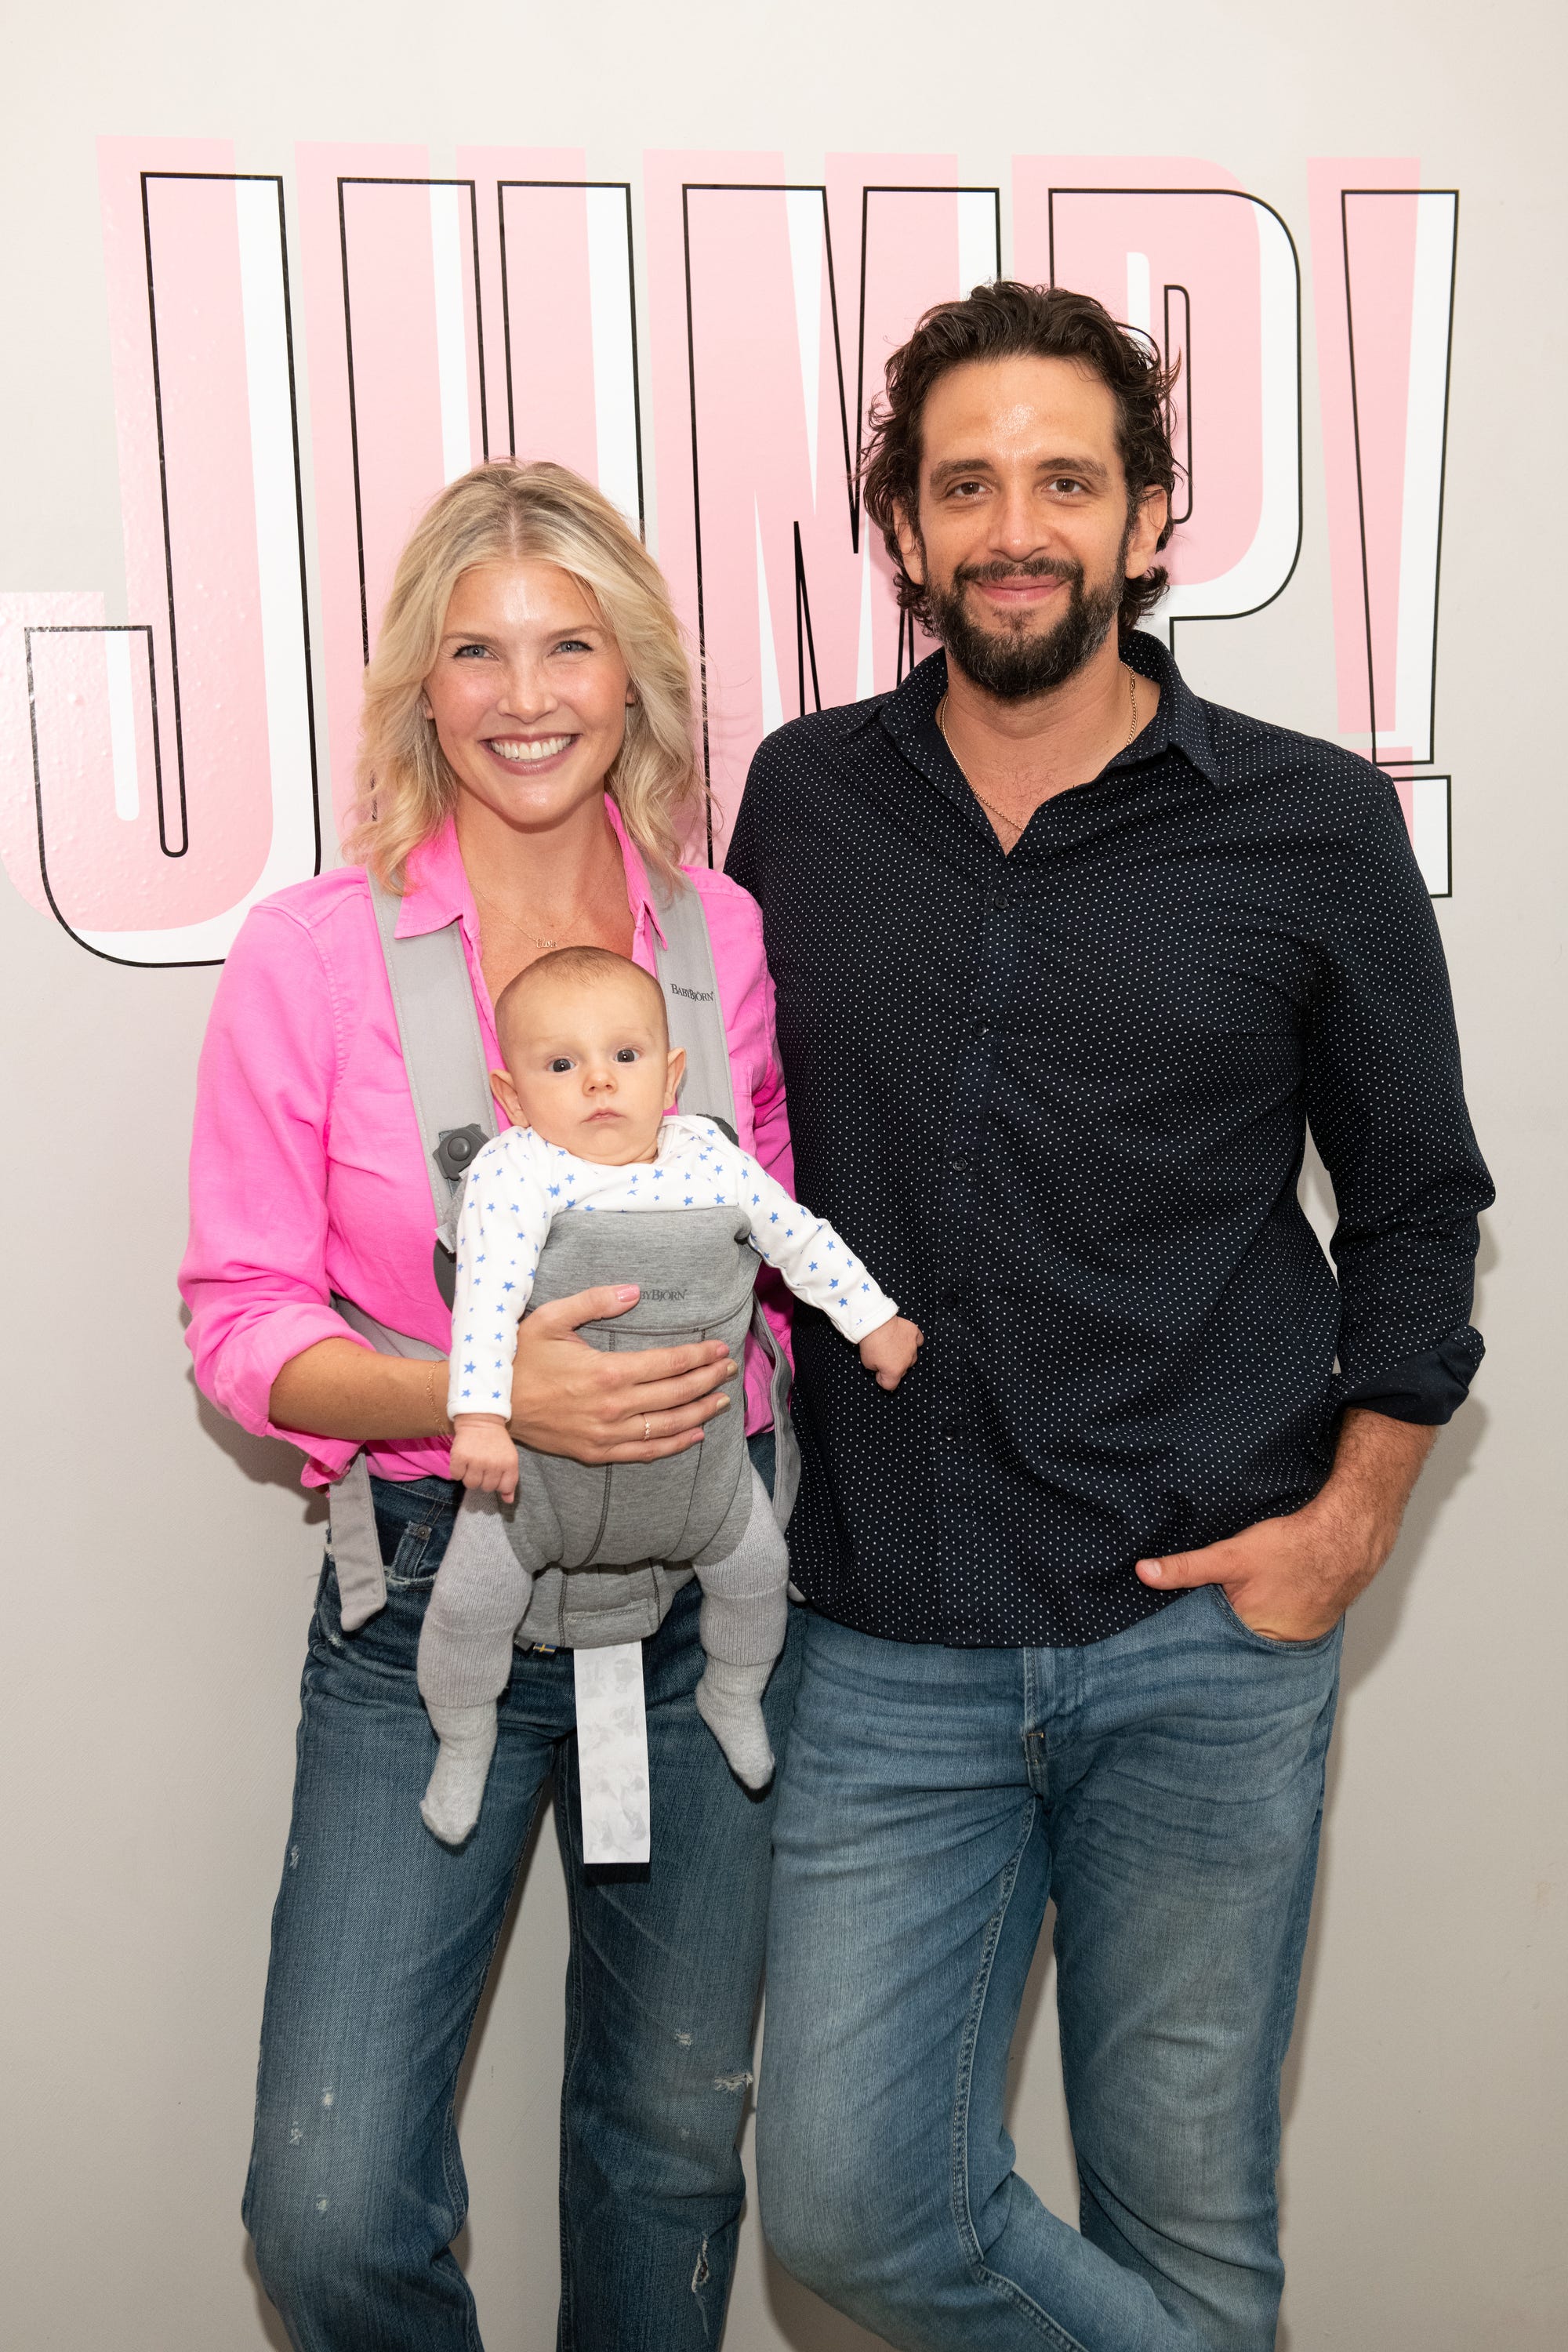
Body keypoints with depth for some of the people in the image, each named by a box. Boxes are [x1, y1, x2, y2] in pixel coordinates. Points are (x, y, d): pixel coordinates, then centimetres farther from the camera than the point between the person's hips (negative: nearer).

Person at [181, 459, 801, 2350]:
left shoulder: (732, 936, 0)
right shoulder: (310, 956, -7)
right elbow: (241, 1326, -5)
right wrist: (487, 1394, -20)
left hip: (707, 1579, 2)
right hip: (433, 1596, -2)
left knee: (674, 2140, 17)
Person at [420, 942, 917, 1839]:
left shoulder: (709, 1157, -8)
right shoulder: (516, 1170, -20)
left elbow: (803, 1239, 5)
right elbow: (489, 1293, -31)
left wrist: (874, 1320, 12)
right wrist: (480, 1415, -40)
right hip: (545, 1460, -3)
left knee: (757, 1565, 17)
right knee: (470, 1601, 0)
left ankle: (733, 1695, 47)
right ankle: (464, 1745, 29)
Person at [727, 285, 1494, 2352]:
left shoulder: (1312, 824, -1)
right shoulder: (800, 801, 4)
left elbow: (1417, 1202, 6)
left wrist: (1353, 1516, -4)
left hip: (1205, 1643, -1)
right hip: (887, 1653, 2)